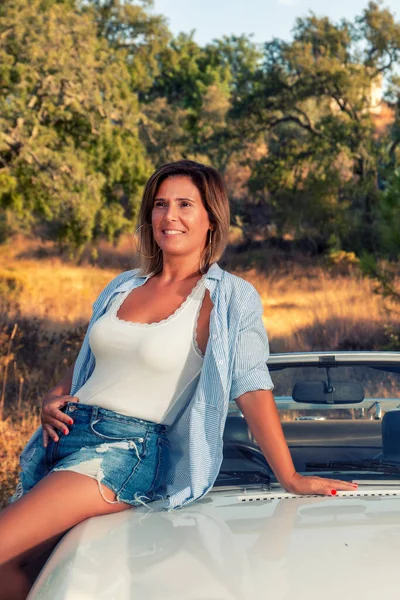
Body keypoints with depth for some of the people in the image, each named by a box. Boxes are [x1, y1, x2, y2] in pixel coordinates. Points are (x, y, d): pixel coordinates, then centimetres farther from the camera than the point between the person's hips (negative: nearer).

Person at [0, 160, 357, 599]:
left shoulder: (230, 298, -2)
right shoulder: (124, 286, 15)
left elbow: (252, 389, -6)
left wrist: (290, 477, -9)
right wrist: (56, 397, 6)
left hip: (129, 449, -6)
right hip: (67, 436, 6)